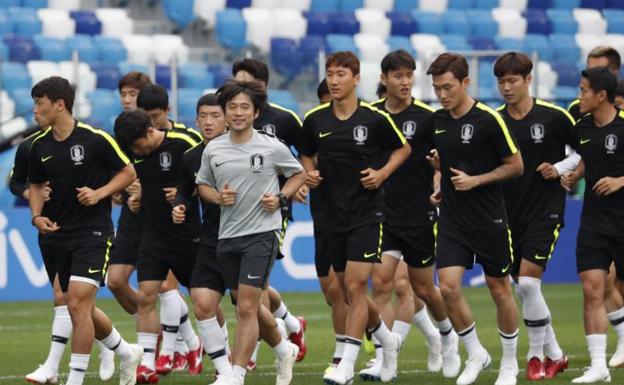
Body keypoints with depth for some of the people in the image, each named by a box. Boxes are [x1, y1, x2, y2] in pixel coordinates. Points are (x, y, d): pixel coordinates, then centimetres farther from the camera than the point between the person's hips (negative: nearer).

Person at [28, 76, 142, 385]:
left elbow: (128, 172, -2)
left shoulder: (95, 139, -11)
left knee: (78, 303, -17)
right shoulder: (39, 146, 4)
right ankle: (127, 353, 36)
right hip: (56, 235, 6)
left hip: (92, 233, -6)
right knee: (80, 308, 13)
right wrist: (37, 216, 1)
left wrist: (99, 193, -15)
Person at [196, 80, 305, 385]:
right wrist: (218, 197, -5)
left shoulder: (272, 147, -5)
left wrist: (280, 197, -6)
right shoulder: (213, 150, 4)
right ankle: (284, 351, 40)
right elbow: (203, 184, 17)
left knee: (247, 308, -12)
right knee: (247, 306, 16)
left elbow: (298, 174, 10)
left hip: (261, 233, -5)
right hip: (227, 235, 5)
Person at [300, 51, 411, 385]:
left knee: (355, 285, -13)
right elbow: (306, 154, 18)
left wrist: (383, 172, -8)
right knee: (348, 291, 12)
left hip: (367, 211, -5)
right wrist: (309, 173, -2)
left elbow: (403, 148, 7)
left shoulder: (375, 118, -8)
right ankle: (388, 340, 37)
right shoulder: (315, 120, 2)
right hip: (334, 214, 5)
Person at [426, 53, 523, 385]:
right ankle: (475, 355, 10)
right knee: (448, 288, -9)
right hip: (452, 218, 4)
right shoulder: (438, 120, 5)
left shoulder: (488, 120, -13)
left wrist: (474, 180, -16)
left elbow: (515, 166, -9)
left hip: (489, 219, -4)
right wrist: (444, 187, 8)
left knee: (499, 290, 6)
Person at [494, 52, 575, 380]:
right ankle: (554, 354, 20)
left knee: (527, 281, -15)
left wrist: (561, 169, -11)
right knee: (524, 288, 6)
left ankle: (536, 355, -2)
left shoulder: (554, 117, -7)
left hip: (545, 210, -5)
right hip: (510, 213, 5)